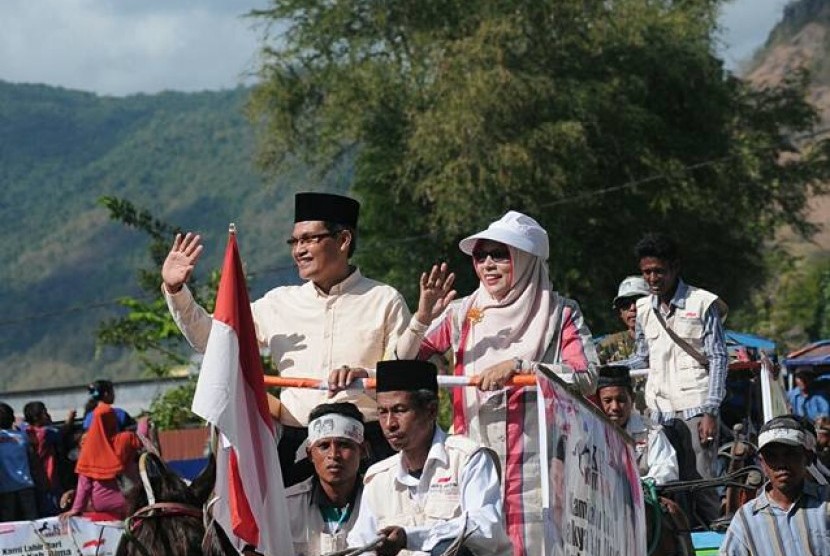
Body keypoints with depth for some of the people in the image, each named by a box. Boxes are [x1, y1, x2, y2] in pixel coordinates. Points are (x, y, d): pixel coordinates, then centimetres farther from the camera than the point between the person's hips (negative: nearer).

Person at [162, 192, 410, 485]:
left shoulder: (384, 301, 5)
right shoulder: (280, 303, 15)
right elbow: (208, 337, 19)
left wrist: (366, 376, -19)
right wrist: (175, 291, 5)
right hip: (296, 447, 3)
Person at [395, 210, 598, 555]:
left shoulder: (560, 314, 4)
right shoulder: (463, 314, 11)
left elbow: (587, 380, -9)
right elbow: (402, 364, 11)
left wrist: (517, 365, -18)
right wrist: (422, 318, -6)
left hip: (534, 470, -2)